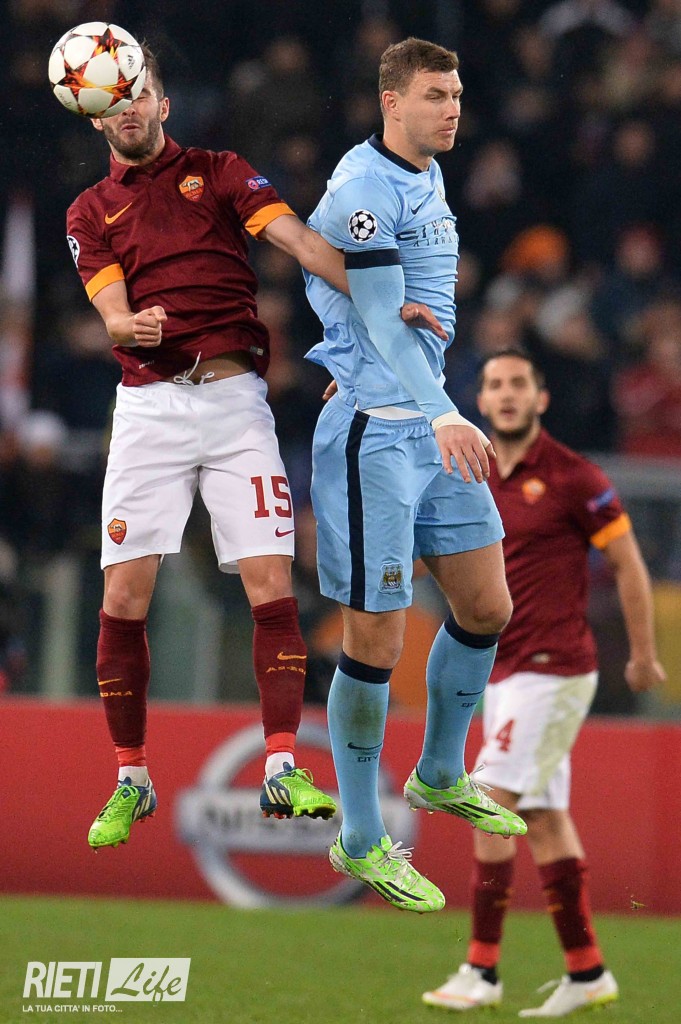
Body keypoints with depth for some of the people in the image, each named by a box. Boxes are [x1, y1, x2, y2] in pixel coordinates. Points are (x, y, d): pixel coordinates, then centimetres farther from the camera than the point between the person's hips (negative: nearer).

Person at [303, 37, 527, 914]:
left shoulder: (425, 176, 12)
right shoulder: (362, 188, -18)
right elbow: (383, 322, -28)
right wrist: (441, 416, -41)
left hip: (433, 425, 9)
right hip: (373, 433, -9)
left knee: (485, 609, 13)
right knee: (376, 644, -5)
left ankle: (440, 777, 34)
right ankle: (360, 842, 6)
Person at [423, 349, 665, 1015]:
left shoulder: (571, 478, -9)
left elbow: (628, 565, -4)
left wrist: (643, 655, -1)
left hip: (554, 669, -7)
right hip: (502, 671, 7)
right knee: (543, 816, 8)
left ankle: (482, 970, -10)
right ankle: (585, 972, 14)